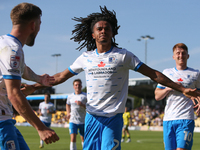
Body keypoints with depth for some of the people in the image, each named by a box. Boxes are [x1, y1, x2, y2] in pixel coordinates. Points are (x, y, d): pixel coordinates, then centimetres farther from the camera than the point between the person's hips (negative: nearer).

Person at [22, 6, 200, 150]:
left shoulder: (123, 55, -1)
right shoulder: (86, 58, 9)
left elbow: (153, 74, 0)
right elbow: (61, 76, 18)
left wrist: (182, 89, -4)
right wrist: (34, 87, 12)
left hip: (113, 117, -3)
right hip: (92, 116, 3)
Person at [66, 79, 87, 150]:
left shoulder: (85, 96, -4)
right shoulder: (70, 96, 6)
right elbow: (67, 105, 26)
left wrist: (82, 105, -23)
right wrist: (68, 113, 10)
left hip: (83, 121, -1)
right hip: (73, 121, 1)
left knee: (83, 138, 11)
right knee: (73, 139, -12)